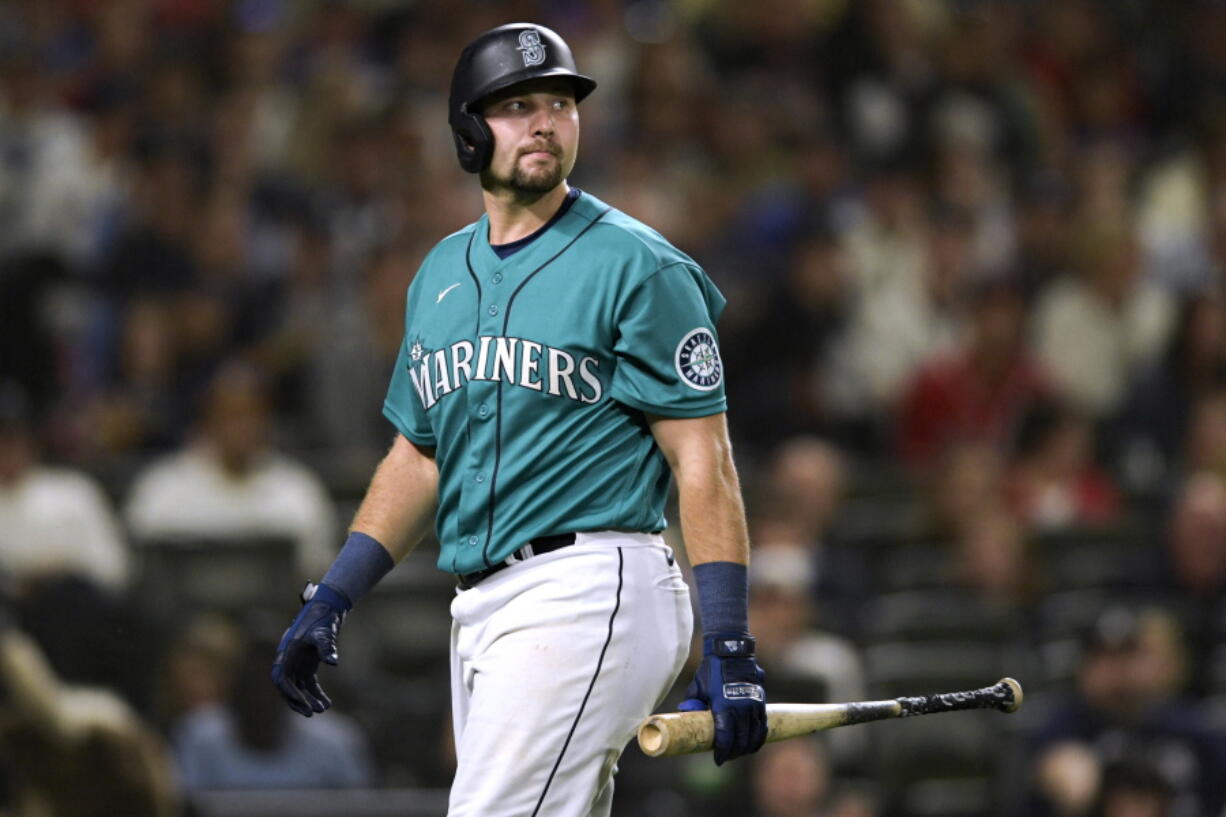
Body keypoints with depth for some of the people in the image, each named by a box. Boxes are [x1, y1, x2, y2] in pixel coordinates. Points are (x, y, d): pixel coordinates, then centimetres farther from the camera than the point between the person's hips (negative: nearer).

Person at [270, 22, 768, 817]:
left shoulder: (636, 266, -4)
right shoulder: (441, 274, 17)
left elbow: (703, 458, -8)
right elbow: (419, 455, 24)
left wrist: (731, 644, -15)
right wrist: (332, 598, 15)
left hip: (590, 594, -7)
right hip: (480, 607, 8)